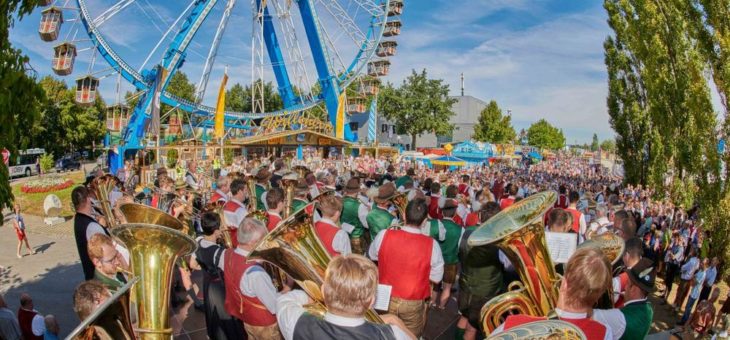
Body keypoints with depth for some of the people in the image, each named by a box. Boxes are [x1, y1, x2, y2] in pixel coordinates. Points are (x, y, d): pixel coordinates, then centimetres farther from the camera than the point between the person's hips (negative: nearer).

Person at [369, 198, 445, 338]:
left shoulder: (384, 235, -18)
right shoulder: (431, 245, -22)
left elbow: (372, 256, 3)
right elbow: (436, 278, -8)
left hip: (386, 299, 1)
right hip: (413, 304, -1)